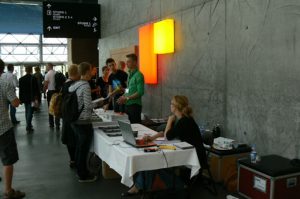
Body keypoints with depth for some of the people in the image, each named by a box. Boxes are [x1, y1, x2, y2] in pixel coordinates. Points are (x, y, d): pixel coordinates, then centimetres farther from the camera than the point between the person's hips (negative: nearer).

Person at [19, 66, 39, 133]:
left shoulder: (21, 79, -1)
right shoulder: (34, 78, -13)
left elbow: (20, 90, 3)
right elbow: (37, 89, -13)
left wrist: (20, 99, 9)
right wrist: (37, 97, -5)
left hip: (24, 98, 4)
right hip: (32, 98, -4)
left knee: (27, 112, 18)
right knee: (30, 112, -1)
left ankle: (29, 125, 26)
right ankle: (28, 127, -4)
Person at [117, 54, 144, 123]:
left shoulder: (138, 75, -11)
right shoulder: (130, 74, 15)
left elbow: (140, 92, -18)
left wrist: (127, 98, -17)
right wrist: (123, 97, 4)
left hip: (135, 105, -8)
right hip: (128, 104, 8)